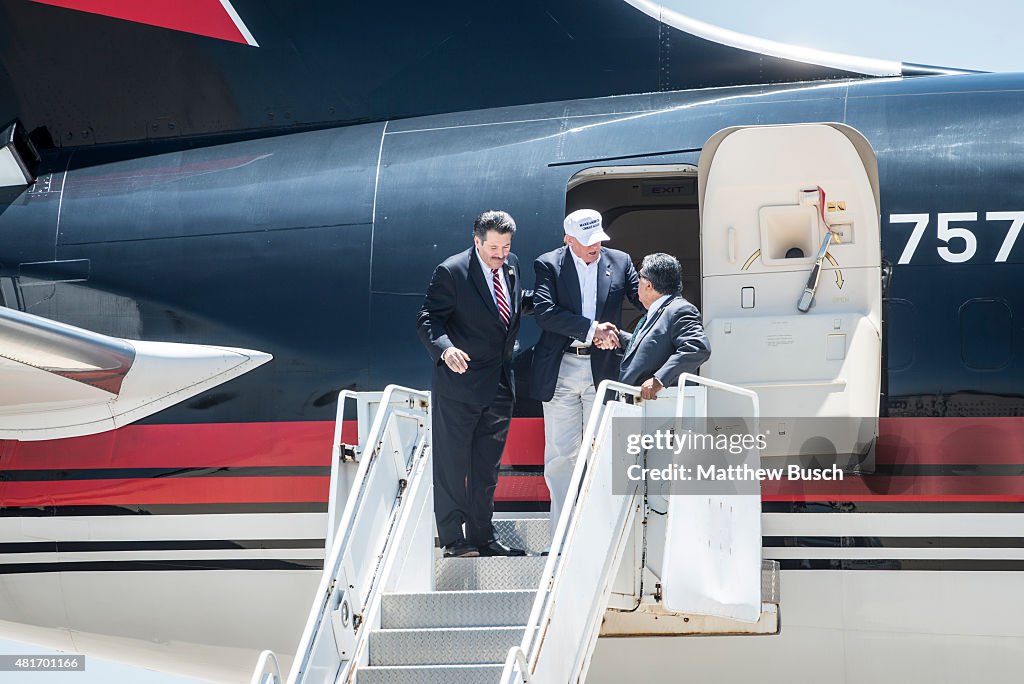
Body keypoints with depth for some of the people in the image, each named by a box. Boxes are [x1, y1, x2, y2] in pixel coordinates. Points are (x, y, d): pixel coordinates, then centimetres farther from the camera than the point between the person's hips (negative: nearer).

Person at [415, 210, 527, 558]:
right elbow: (427, 319, -14)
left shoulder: (511, 265, 7)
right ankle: (453, 539, 3)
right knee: (452, 466, -1)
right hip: (459, 386, -7)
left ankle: (482, 537, 18)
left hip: (500, 385, 7)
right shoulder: (451, 272, -13)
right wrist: (445, 348, -33)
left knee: (487, 468, 12)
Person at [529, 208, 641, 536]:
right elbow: (544, 312, -14)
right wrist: (592, 328, -19)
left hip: (602, 370, 2)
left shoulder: (619, 262, 7)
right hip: (560, 371, -1)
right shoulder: (548, 264, -1)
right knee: (561, 454, 1)